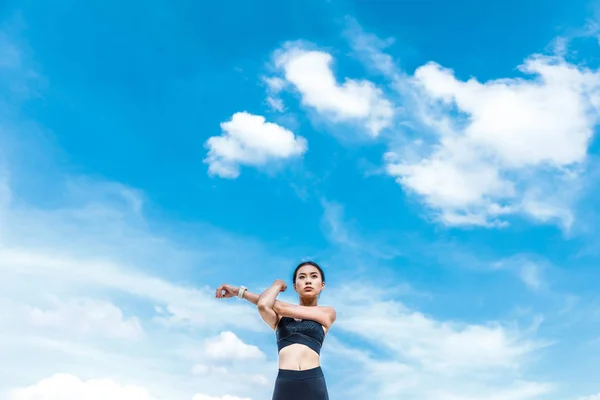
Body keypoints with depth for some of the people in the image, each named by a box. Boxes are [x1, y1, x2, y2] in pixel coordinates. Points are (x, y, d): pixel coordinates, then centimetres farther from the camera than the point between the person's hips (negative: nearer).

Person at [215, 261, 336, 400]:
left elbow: (282, 308, 4)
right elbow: (263, 306, -8)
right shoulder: (280, 316, 17)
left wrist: (241, 291, 10)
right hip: (284, 384, 1)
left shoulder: (328, 313, 12)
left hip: (313, 384, -1)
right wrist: (277, 284, 12)